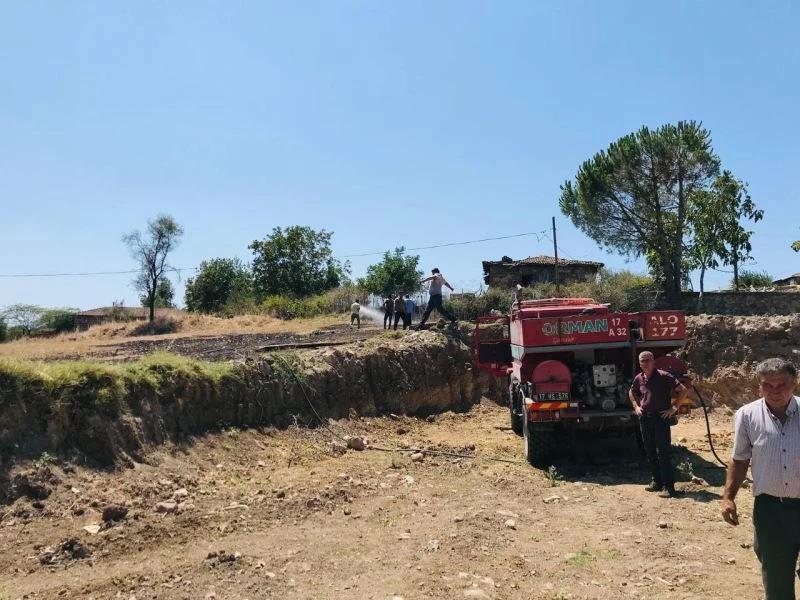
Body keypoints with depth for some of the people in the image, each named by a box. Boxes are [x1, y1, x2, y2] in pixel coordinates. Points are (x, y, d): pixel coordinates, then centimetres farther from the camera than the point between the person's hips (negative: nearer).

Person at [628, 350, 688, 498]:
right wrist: (636, 406, 13)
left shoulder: (663, 376, -11)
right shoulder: (639, 378, 5)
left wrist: (674, 407, -12)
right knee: (650, 452, 12)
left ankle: (668, 486, -4)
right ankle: (657, 481, 24)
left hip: (661, 417, -6)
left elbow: (683, 390, -11)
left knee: (663, 452, -8)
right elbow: (631, 392, 25)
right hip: (645, 418, 6)